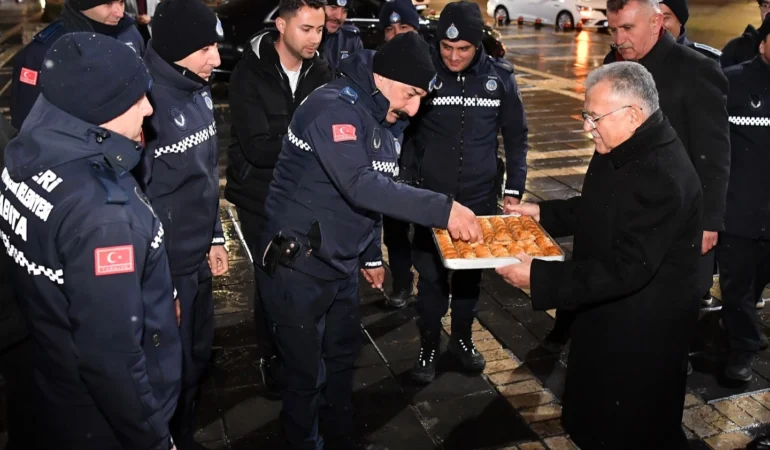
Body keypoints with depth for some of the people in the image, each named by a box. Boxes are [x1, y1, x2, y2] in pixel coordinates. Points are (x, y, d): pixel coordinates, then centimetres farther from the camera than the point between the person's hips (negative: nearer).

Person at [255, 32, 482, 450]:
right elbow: (360, 187, -35)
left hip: (341, 264, 9)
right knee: (307, 372, 5)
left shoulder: (383, 119, 7)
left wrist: (371, 254, 21)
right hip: (297, 265, -8)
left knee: (343, 354, 21)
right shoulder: (334, 107, -22)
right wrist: (443, 209, -37)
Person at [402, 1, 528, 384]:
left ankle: (461, 338, 37)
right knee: (431, 275, 6)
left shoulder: (500, 77, -4)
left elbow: (516, 137, 5)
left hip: (480, 197, 2)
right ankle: (429, 345, 27)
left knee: (470, 273, 15)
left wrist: (514, 188, 0)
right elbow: (404, 133, -2)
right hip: (430, 196, -1)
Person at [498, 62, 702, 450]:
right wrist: (543, 213, 7)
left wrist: (538, 277, -32)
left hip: (641, 334, -9)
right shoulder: (620, 151, -1)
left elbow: (626, 270, -33)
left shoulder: (662, 177, -31)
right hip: (605, 316, 9)